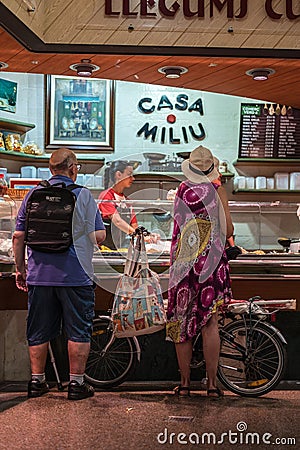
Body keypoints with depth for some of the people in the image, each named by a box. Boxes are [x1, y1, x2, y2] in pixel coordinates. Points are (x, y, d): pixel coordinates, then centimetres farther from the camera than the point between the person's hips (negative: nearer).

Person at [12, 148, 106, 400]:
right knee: (79, 331, 7)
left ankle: (37, 381, 23)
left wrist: (20, 269, 15)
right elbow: (99, 236, -9)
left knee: (39, 331, 14)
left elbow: (18, 237, 5)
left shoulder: (33, 195, 5)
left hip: (39, 275, 4)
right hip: (75, 275, -4)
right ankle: (77, 383, 12)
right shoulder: (82, 195, -5)